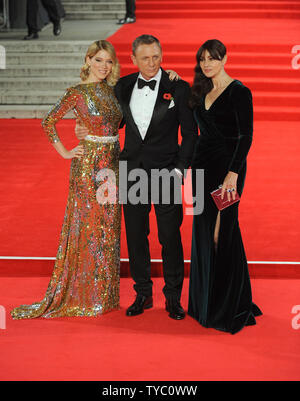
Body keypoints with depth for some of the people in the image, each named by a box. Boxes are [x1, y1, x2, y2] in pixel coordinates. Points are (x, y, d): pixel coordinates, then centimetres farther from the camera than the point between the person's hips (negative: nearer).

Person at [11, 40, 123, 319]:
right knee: (87, 224, -2)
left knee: (108, 226, 9)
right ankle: (81, 295, 9)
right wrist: (64, 152, -5)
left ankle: (105, 294, 19)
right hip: (89, 163, -6)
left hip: (112, 162, 6)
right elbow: (48, 121, -5)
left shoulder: (111, 89, 10)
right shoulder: (77, 92, -8)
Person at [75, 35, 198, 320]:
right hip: (132, 171, 4)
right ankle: (143, 294, 24)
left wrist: (180, 169, -9)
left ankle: (173, 297, 15)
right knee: (135, 235, 9)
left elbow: (190, 134, -3)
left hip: (165, 171, -3)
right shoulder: (123, 87, 6)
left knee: (170, 237, 1)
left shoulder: (178, 89, -5)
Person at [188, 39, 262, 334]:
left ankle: (229, 307, 6)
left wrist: (232, 173, -23)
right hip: (203, 165, 7)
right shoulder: (202, 92, 13)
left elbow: (246, 136, -14)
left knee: (222, 233, -5)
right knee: (203, 232, 10)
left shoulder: (239, 92, -9)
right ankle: (205, 301, 21)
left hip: (227, 167, -7)